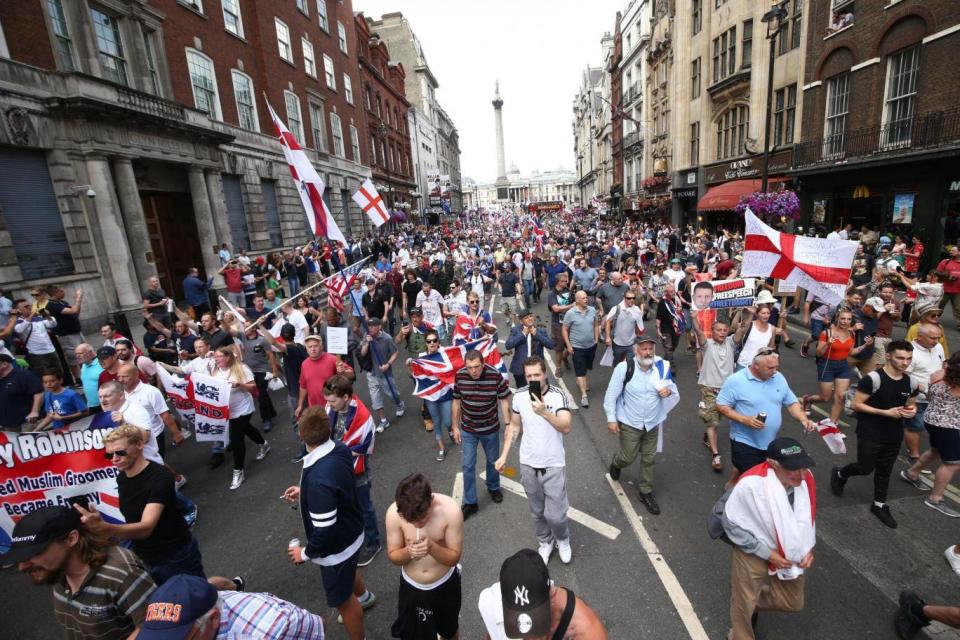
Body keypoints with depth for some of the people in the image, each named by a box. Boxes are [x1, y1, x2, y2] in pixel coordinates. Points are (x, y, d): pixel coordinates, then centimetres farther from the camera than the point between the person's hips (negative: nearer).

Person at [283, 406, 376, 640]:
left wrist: (306, 553, -12)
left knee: (343, 600, 18)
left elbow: (326, 532, -31)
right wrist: (304, 492, 8)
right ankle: (364, 597, 67)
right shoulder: (339, 448, -16)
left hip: (337, 546, -8)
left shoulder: (318, 479, -41)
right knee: (347, 570, 37)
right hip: (352, 532, 9)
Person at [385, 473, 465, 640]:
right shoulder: (394, 513, -26)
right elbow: (392, 556, -12)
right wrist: (408, 552, -34)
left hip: (444, 585, 0)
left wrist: (432, 547, -39)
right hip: (411, 587, 0)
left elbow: (454, 557, -20)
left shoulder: (450, 509, -30)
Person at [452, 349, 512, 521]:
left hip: (491, 429, 0)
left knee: (493, 461, 21)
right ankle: (470, 502, 24)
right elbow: (456, 402, -3)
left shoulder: (495, 376, -23)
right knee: (468, 466, 6)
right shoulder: (459, 376, -16)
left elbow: (504, 401, -12)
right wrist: (455, 427, 1)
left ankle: (493, 487, 49)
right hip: (468, 430, 1)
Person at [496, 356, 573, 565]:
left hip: (553, 465, -3)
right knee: (537, 511, 18)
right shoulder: (519, 395, -8)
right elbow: (514, 426, 5)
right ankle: (545, 542, 45)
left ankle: (563, 540, 36)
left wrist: (545, 413, -43)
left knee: (555, 514, 3)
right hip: (528, 464, 3)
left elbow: (566, 427, -28)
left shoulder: (558, 395, -19)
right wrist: (504, 455, 3)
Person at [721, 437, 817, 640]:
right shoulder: (751, 485, -35)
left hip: (791, 553, 5)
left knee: (793, 603, 22)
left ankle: (756, 600, 50)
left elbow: (808, 515, 5)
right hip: (754, 553, -5)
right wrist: (767, 553, -21)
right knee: (744, 606, 14)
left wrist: (808, 547, -6)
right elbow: (731, 524, -22)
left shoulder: (805, 479, -16)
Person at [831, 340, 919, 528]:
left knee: (885, 471, 17)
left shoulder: (911, 383, 0)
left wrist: (912, 411, -7)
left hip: (894, 436, 6)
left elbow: (911, 404, 16)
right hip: (870, 435, -6)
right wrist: (886, 412, -24)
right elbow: (856, 405, -19)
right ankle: (839, 474, 35)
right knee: (866, 468, 5)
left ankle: (879, 505, 33)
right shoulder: (873, 378, -21)